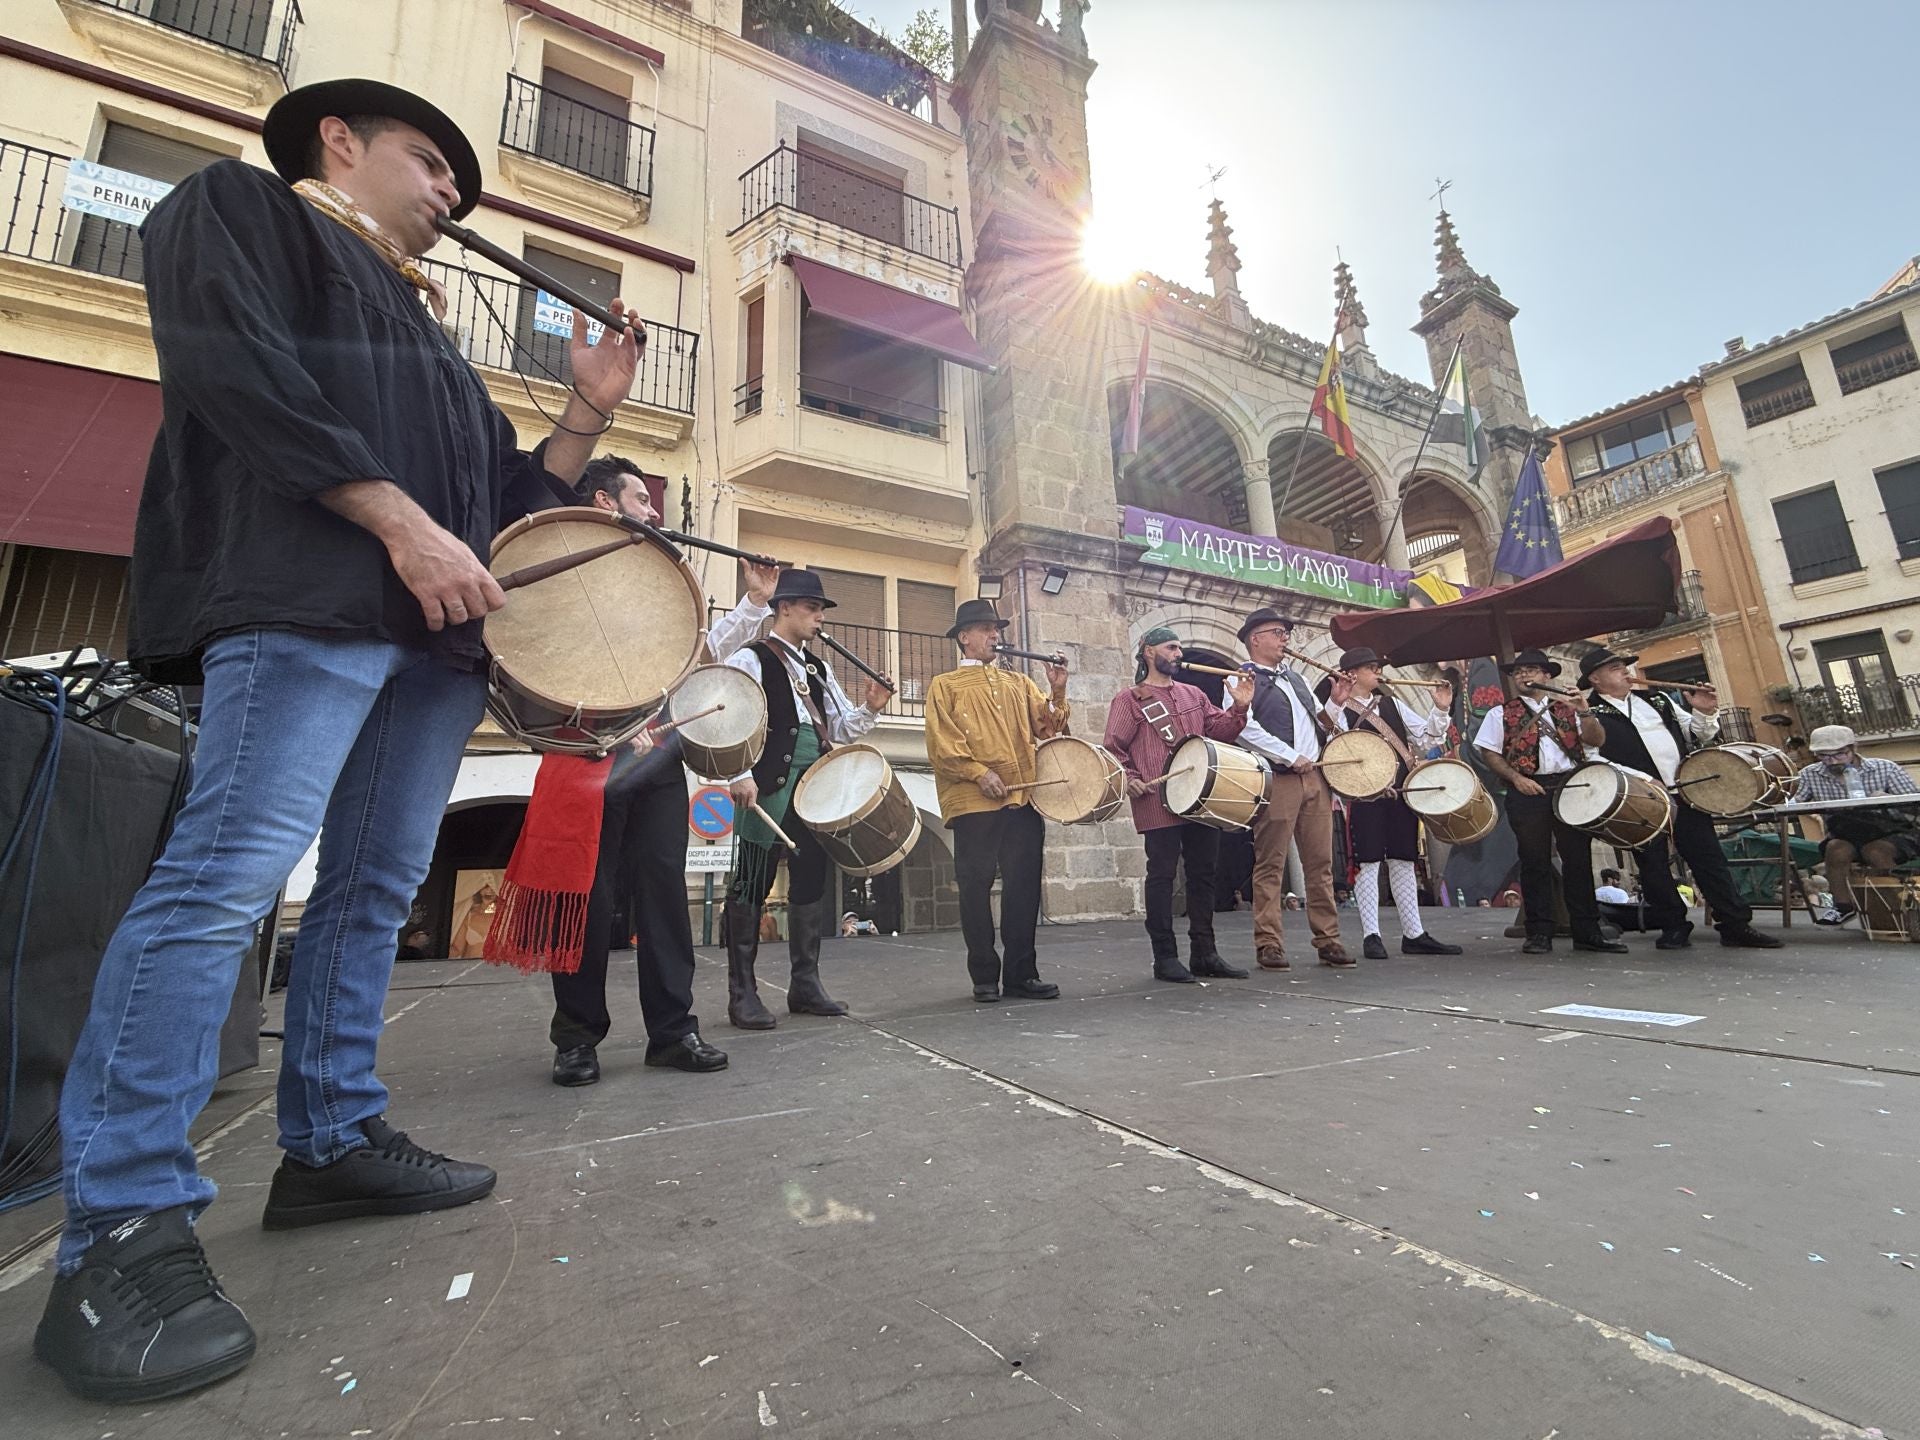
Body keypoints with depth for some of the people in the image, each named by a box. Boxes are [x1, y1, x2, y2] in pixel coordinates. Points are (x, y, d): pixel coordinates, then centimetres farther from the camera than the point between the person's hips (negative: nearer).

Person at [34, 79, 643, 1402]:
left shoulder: (428, 336, 34)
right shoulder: (240, 205, 14)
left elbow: (507, 497, 27)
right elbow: (237, 367, -6)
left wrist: (588, 413, 18)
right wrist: (402, 520, -16)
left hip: (437, 628, 8)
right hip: (304, 598, -8)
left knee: (377, 886, 5)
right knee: (231, 872, -15)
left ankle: (333, 1142, 14)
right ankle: (124, 1226, -7)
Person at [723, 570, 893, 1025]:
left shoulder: (819, 669, 20)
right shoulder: (750, 658, -1)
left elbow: (841, 727, 21)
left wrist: (869, 709, 2)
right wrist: (739, 775, -21)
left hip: (815, 786, 7)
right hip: (768, 786, -7)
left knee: (810, 883, 10)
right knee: (751, 886, -3)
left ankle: (805, 984, 20)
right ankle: (742, 994, 7)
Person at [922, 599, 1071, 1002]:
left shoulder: (1018, 683, 21)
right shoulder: (945, 686, 9)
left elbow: (1046, 726, 10)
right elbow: (941, 742, -3)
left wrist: (1057, 693, -6)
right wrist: (978, 772, -13)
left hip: (1024, 798, 4)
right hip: (973, 802, -3)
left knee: (1024, 886, 3)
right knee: (976, 887, 1)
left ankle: (1022, 974, 13)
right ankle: (985, 977, 12)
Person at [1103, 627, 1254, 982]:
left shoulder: (1193, 694, 18)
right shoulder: (1130, 699, 1)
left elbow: (1220, 730, 13)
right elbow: (1113, 748, -3)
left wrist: (1239, 708, -2)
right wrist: (1128, 778, -16)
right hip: (1159, 803, -6)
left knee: (1203, 873, 10)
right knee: (1161, 875, -1)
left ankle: (1204, 953, 20)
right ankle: (1165, 957, 8)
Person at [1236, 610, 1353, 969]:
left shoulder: (1293, 676, 22)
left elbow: (1318, 721, 30)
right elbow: (1243, 728, -17)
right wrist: (1292, 758, -15)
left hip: (1314, 778, 7)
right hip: (1277, 781, -7)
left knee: (1321, 863, 7)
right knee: (1270, 865, -4)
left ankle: (1327, 941, 15)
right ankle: (1269, 945, 2)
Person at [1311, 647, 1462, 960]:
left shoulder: (1390, 703, 18)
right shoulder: (1339, 709, -2)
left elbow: (1426, 737, 18)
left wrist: (1440, 709, 5)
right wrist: (1336, 704, -34)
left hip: (1400, 792, 6)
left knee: (1403, 861, 11)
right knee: (1368, 862, -3)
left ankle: (1413, 934, 19)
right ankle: (1371, 936, 5)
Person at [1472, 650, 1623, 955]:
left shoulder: (1567, 708, 15)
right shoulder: (1501, 714, 8)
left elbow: (1597, 740, 5)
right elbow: (1490, 754, 1)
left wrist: (1585, 713, -10)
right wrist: (1516, 778, -12)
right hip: (1528, 791, -2)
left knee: (1579, 860, 5)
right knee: (1535, 863, 1)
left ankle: (1587, 932, 13)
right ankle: (1539, 933, 6)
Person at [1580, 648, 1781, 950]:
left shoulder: (1658, 699, 16)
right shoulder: (1591, 715, -4)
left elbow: (1696, 736, 19)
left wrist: (1705, 713, -1)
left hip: (1686, 793, 5)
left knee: (1710, 859, 6)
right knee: (1654, 866, 1)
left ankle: (1736, 925, 14)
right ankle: (1673, 928, 14)